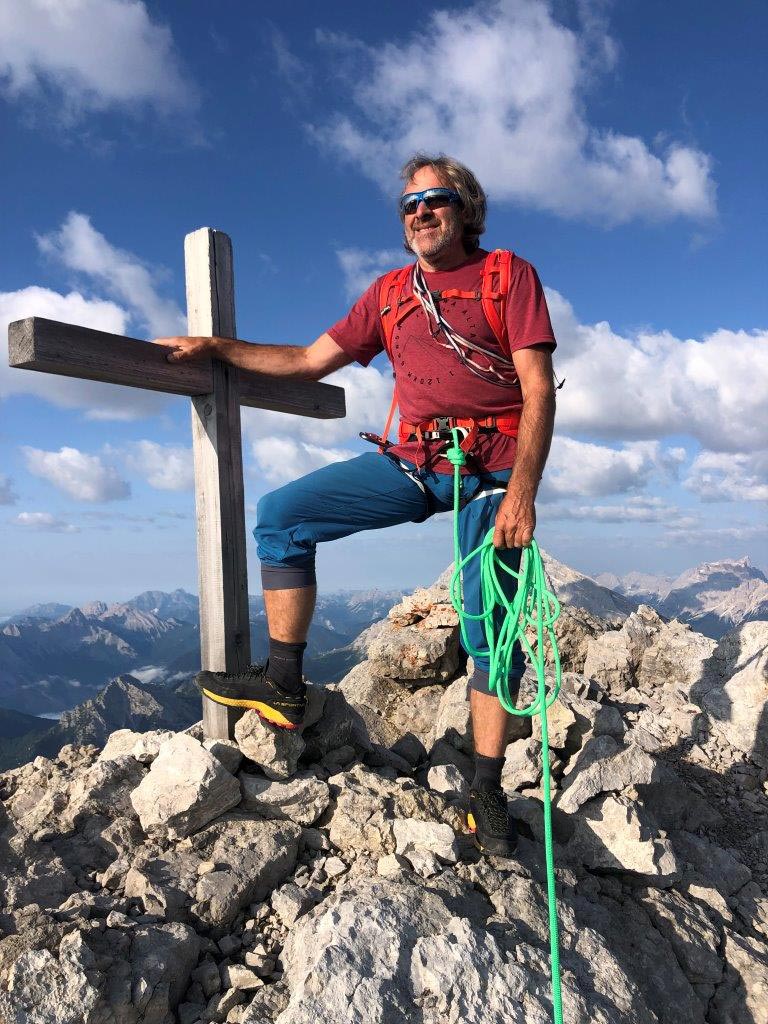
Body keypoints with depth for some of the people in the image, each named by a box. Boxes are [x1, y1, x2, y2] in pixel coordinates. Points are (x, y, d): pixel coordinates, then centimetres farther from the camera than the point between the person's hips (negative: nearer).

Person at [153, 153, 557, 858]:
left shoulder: (511, 276, 1)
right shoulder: (390, 293, 15)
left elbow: (539, 391, -9)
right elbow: (310, 362, 15)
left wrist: (522, 491, -21)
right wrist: (213, 347, 12)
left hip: (494, 469, -4)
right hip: (413, 461, 5)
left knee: (491, 632, -5)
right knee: (281, 516, -4)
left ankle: (488, 792, 14)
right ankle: (285, 684, 5)